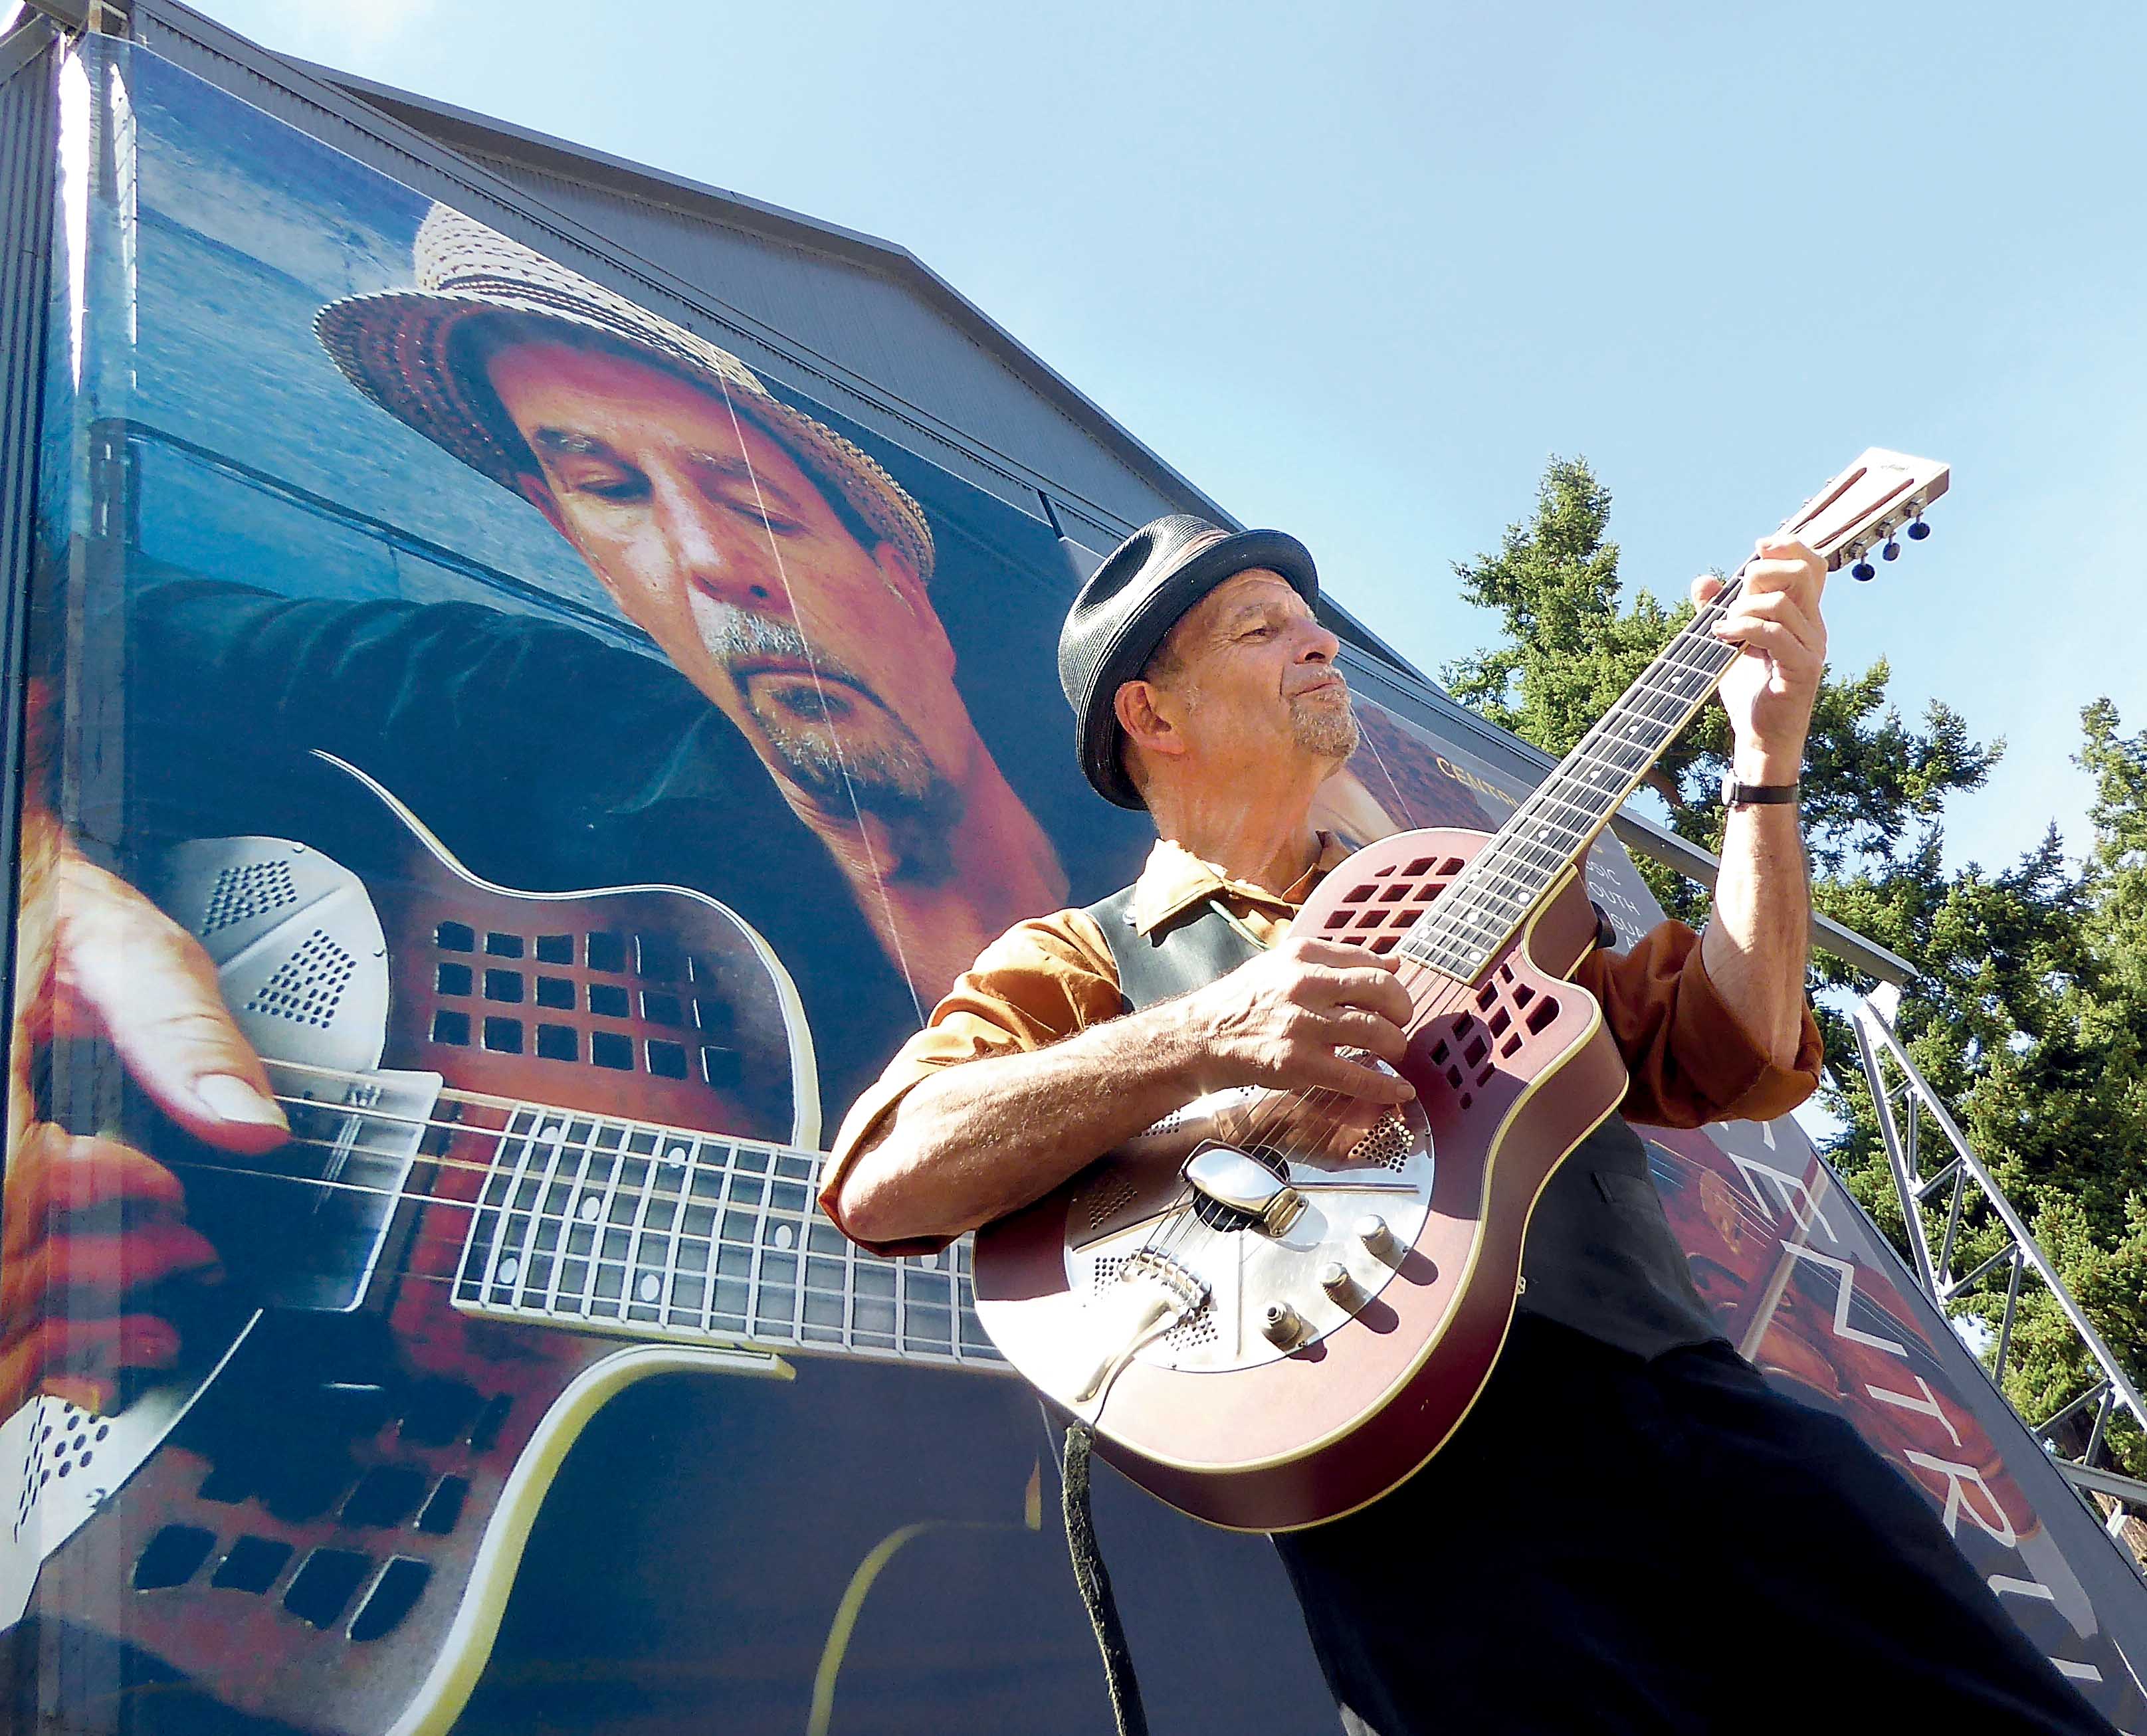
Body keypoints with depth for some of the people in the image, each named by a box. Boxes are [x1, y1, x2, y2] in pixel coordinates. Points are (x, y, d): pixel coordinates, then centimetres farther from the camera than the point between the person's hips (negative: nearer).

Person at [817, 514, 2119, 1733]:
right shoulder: (1081, 961, 8)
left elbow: (1734, 1059, 14)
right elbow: (881, 1180, -10)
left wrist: (1770, 756, 6)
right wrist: (1203, 1038, -20)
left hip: (1694, 1392, 5)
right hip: (1436, 1468, -5)